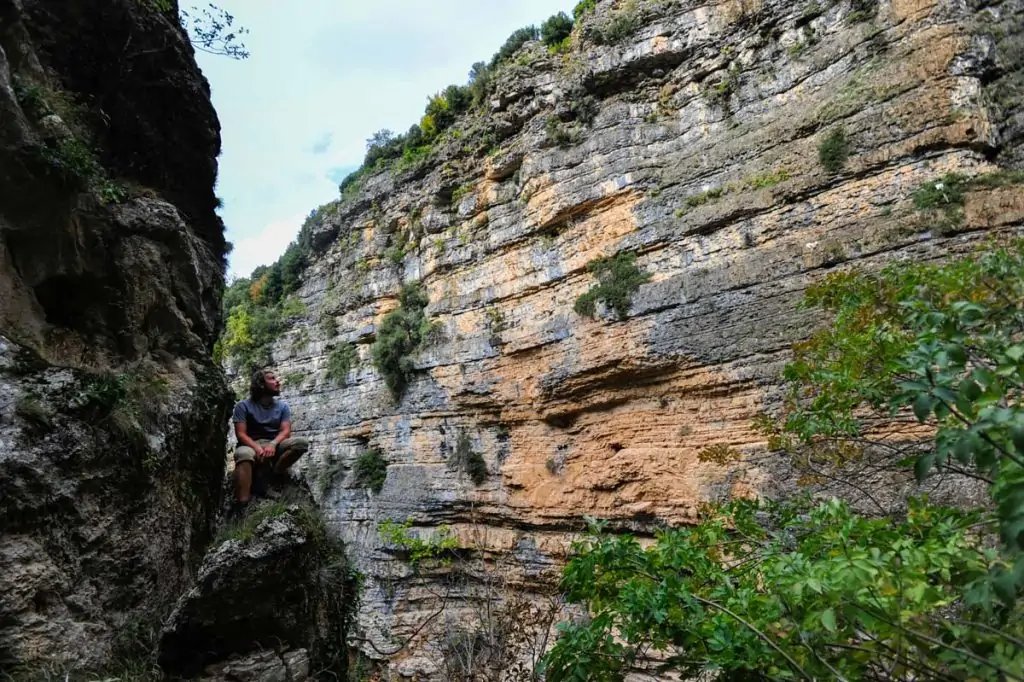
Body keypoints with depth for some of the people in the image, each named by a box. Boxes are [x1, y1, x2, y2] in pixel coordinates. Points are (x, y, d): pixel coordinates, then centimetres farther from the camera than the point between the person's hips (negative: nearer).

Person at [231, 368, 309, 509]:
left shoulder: (282, 406, 13)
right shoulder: (243, 405, 4)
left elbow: (286, 431, 1)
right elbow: (240, 434, -7)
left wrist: (272, 444, -21)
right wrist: (257, 448, -26)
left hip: (275, 444, 3)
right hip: (251, 445, -3)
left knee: (302, 443, -25)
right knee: (243, 455, -41)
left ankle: (275, 472, -27)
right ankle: (242, 502, -54)